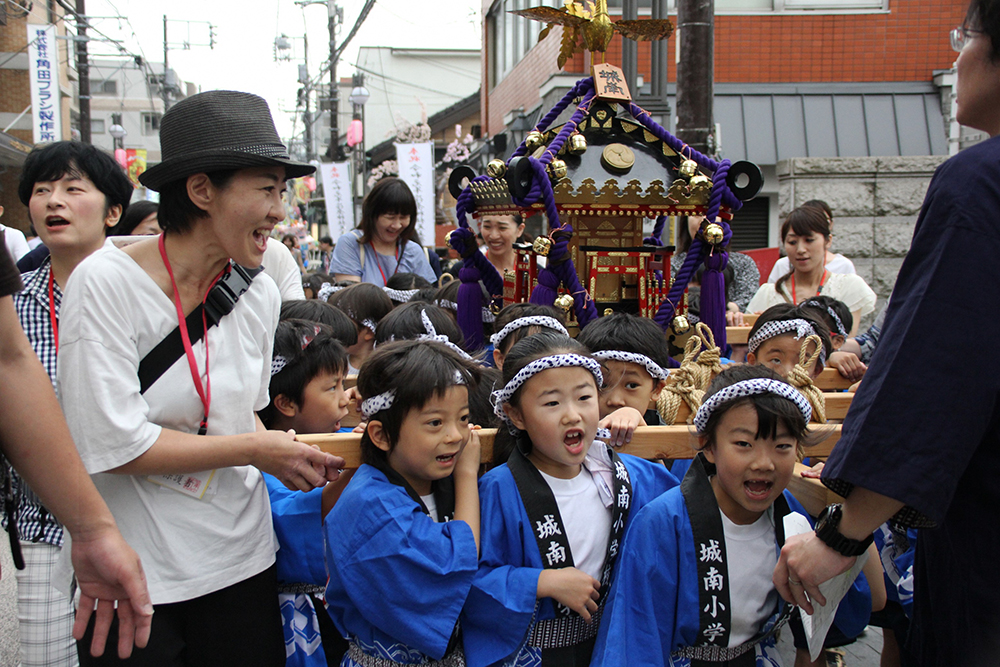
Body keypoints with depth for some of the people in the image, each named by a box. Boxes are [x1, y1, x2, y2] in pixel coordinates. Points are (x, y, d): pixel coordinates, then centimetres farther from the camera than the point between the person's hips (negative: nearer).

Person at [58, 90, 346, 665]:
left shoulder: (259, 293, 2)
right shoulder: (107, 283, -16)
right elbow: (113, 444, -21)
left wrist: (294, 458, -6)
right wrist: (257, 451, -17)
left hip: (242, 562, 5)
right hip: (134, 574, -5)